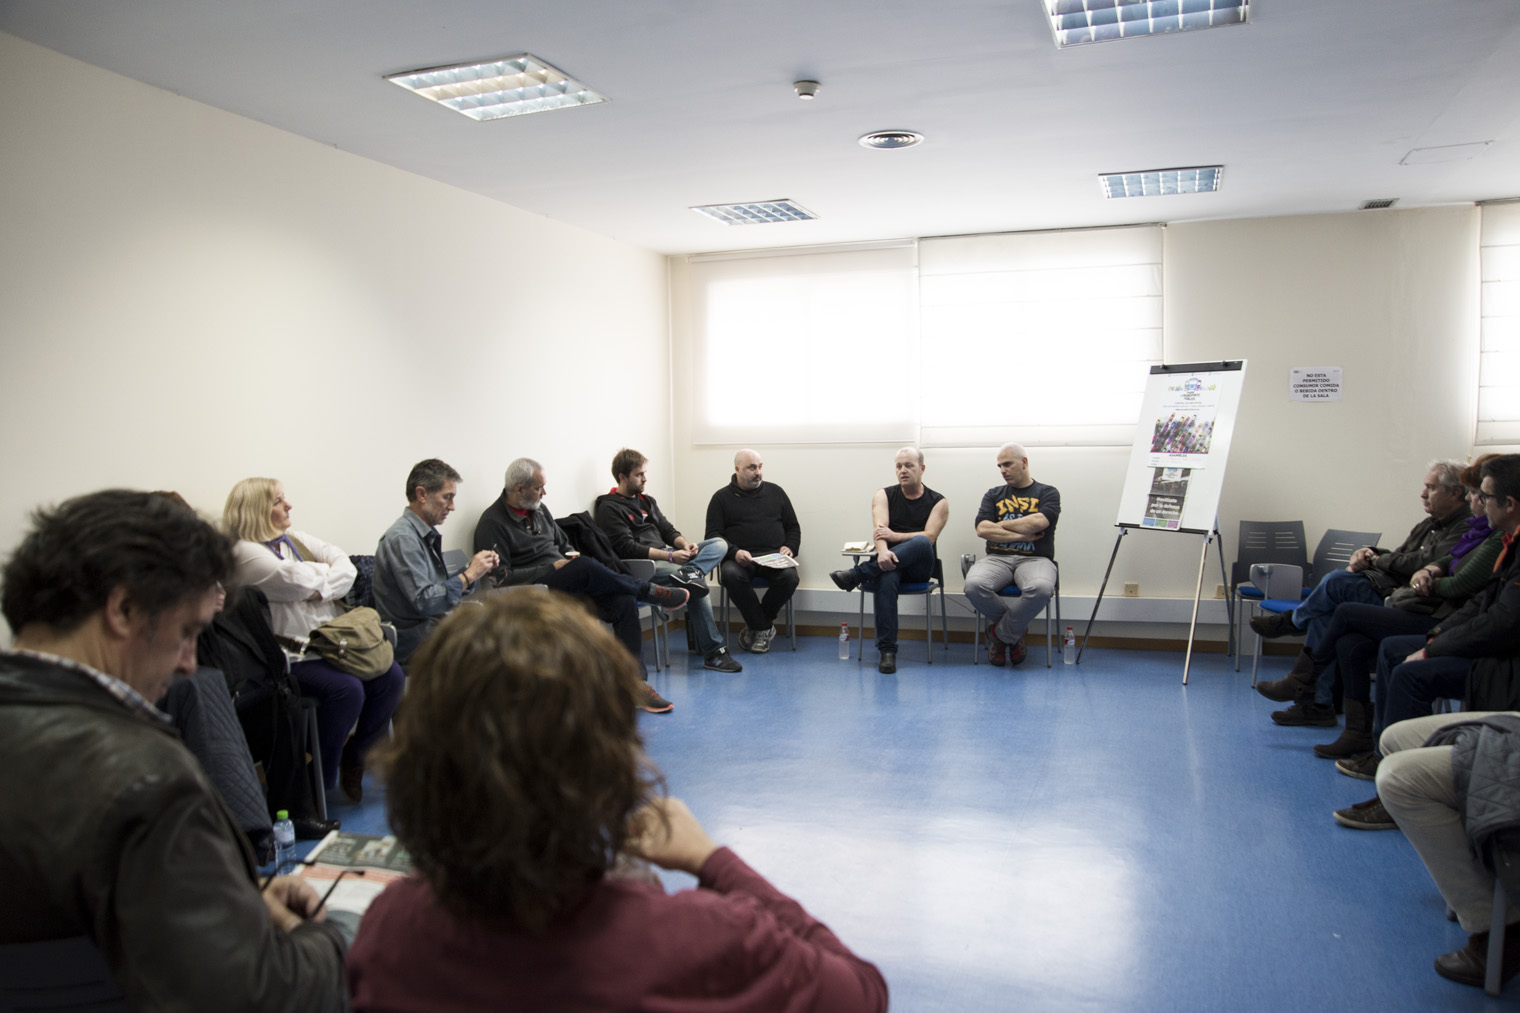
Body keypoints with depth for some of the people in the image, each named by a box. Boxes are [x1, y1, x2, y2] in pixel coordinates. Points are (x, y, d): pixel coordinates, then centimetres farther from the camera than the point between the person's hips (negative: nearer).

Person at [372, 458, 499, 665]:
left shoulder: (428, 535, 14)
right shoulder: (402, 539, -16)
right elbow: (425, 602, -22)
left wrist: (475, 570, 3)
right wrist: (469, 575, -14)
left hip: (435, 625, 9)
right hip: (413, 639, -9)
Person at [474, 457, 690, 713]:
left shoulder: (538, 509, 18)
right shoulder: (492, 523, -6)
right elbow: (502, 578, -13)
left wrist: (571, 555, 5)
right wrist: (552, 568, -14)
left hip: (569, 585, 7)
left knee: (623, 601, -19)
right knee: (585, 567, -35)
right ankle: (648, 591, -11)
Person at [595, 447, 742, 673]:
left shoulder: (647, 501, 24)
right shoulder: (609, 508, -4)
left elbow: (668, 531, 21)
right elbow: (627, 548, -15)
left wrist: (685, 544, -4)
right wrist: (670, 556, -21)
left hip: (664, 555, 9)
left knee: (719, 544, -7)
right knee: (698, 581, -29)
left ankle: (688, 572, -38)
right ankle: (712, 653, -25)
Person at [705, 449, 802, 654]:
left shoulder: (775, 492, 19)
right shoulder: (722, 498, 11)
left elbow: (793, 527, 22)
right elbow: (712, 535, 3)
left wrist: (789, 547, 1)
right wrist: (734, 552, -15)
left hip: (773, 556, 2)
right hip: (738, 558, -2)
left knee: (789, 576, -31)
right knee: (731, 575, -36)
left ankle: (756, 626, -9)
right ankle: (764, 627, -17)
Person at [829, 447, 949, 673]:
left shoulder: (937, 502, 8)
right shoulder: (884, 496, 11)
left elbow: (929, 536, -8)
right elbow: (879, 529, -8)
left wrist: (895, 536, -19)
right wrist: (883, 551, -30)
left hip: (919, 568, 0)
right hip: (889, 561, 0)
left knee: (921, 543, -35)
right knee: (886, 579, -37)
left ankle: (857, 574, -35)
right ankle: (886, 650, -33)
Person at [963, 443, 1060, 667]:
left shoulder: (1048, 493, 12)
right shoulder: (994, 494, 19)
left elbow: (1039, 522, -10)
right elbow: (982, 530, 2)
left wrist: (1000, 525, 0)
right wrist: (1022, 535, -5)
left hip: (1034, 558, -2)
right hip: (997, 558, 2)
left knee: (1040, 588, -38)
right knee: (974, 585, -32)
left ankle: (1001, 633, -10)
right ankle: (1015, 628, -2)